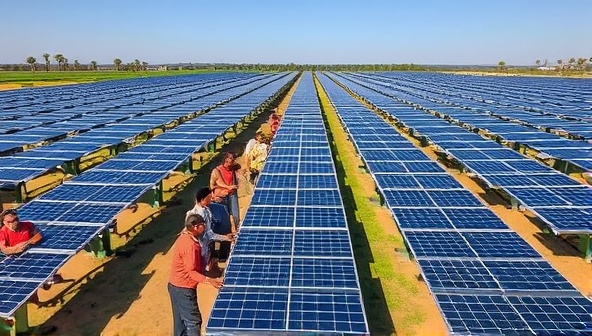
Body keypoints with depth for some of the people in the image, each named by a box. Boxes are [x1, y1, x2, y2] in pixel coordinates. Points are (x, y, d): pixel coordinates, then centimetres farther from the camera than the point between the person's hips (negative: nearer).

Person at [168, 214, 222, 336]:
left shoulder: (185, 237, 4)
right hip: (183, 288, -10)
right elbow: (192, 272, -26)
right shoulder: (190, 245, -26)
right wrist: (209, 281, -32)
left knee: (181, 320, 20)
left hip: (176, 285, 10)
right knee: (194, 321, 0)